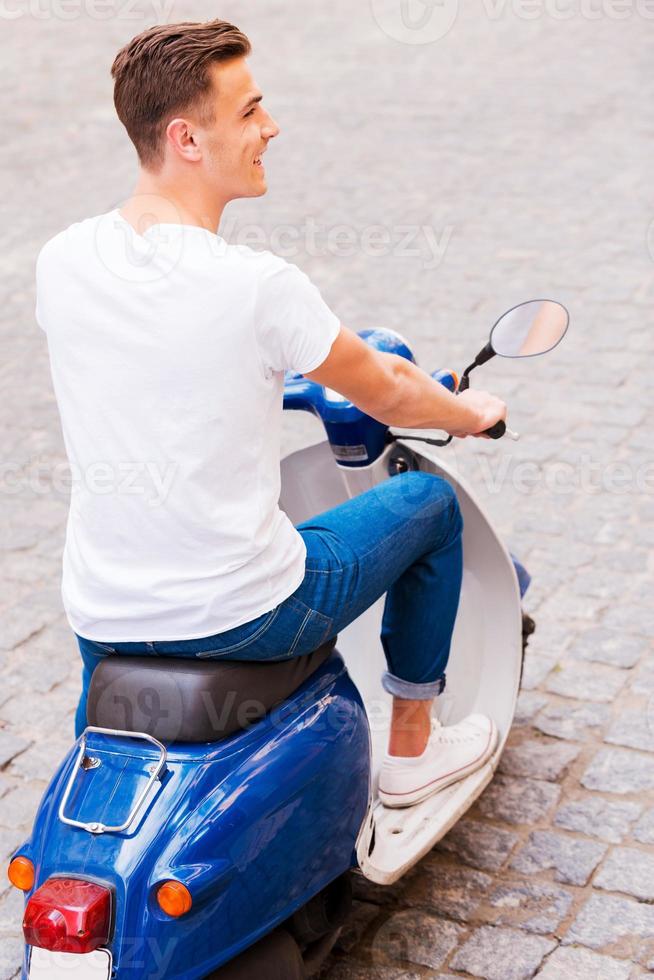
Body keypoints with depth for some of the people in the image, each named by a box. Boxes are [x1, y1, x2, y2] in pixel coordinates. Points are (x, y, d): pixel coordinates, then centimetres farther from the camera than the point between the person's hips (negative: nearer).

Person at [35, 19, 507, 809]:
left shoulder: (60, 262, -6)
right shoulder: (258, 286, -22)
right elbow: (386, 395, -6)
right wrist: (470, 414, 17)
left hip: (103, 618, 6)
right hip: (241, 616, -5)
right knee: (429, 501, 18)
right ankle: (412, 745, 32)